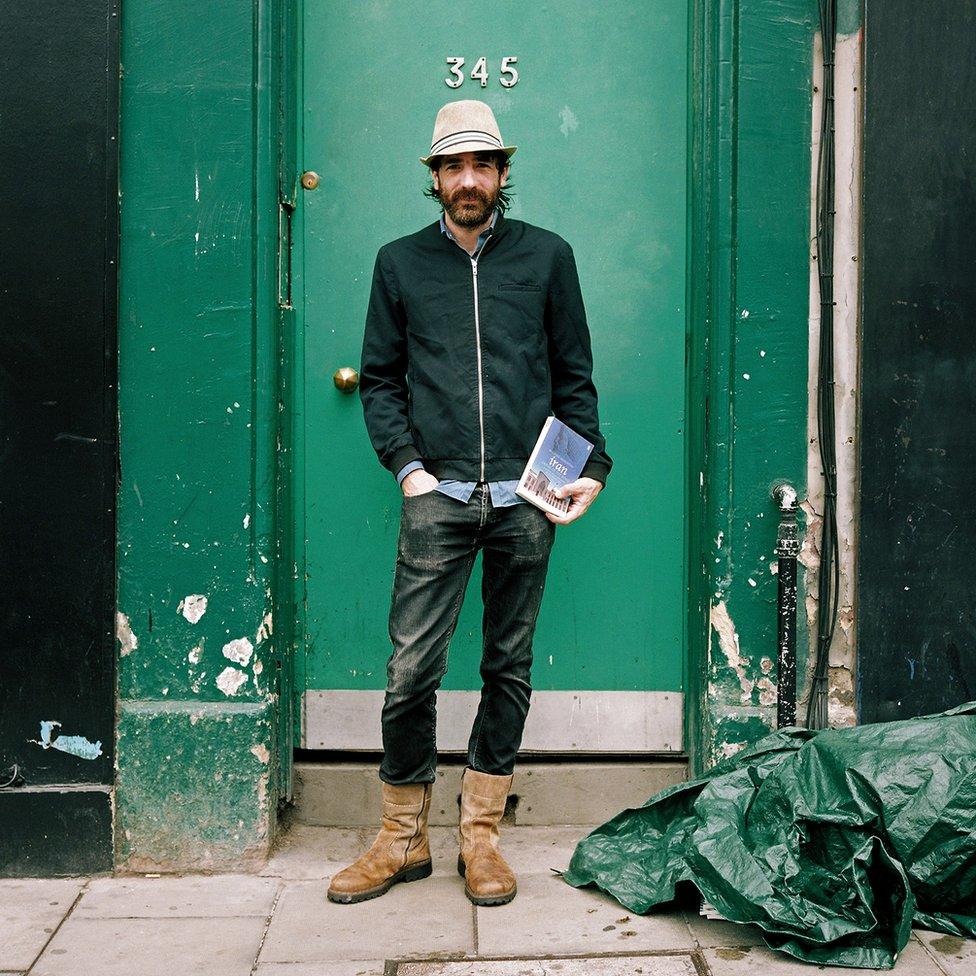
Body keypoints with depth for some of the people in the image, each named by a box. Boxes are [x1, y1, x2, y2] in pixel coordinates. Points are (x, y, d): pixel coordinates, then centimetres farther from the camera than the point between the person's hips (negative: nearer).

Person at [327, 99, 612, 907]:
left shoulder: (547, 256, 10)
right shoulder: (401, 263, 11)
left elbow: (575, 377, 11)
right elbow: (380, 379, 11)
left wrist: (592, 467, 0)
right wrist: (407, 465, -2)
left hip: (526, 497, 1)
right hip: (438, 496, 0)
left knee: (509, 667, 7)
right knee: (410, 670, -4)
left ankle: (481, 833, 20)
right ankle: (404, 838, 13)